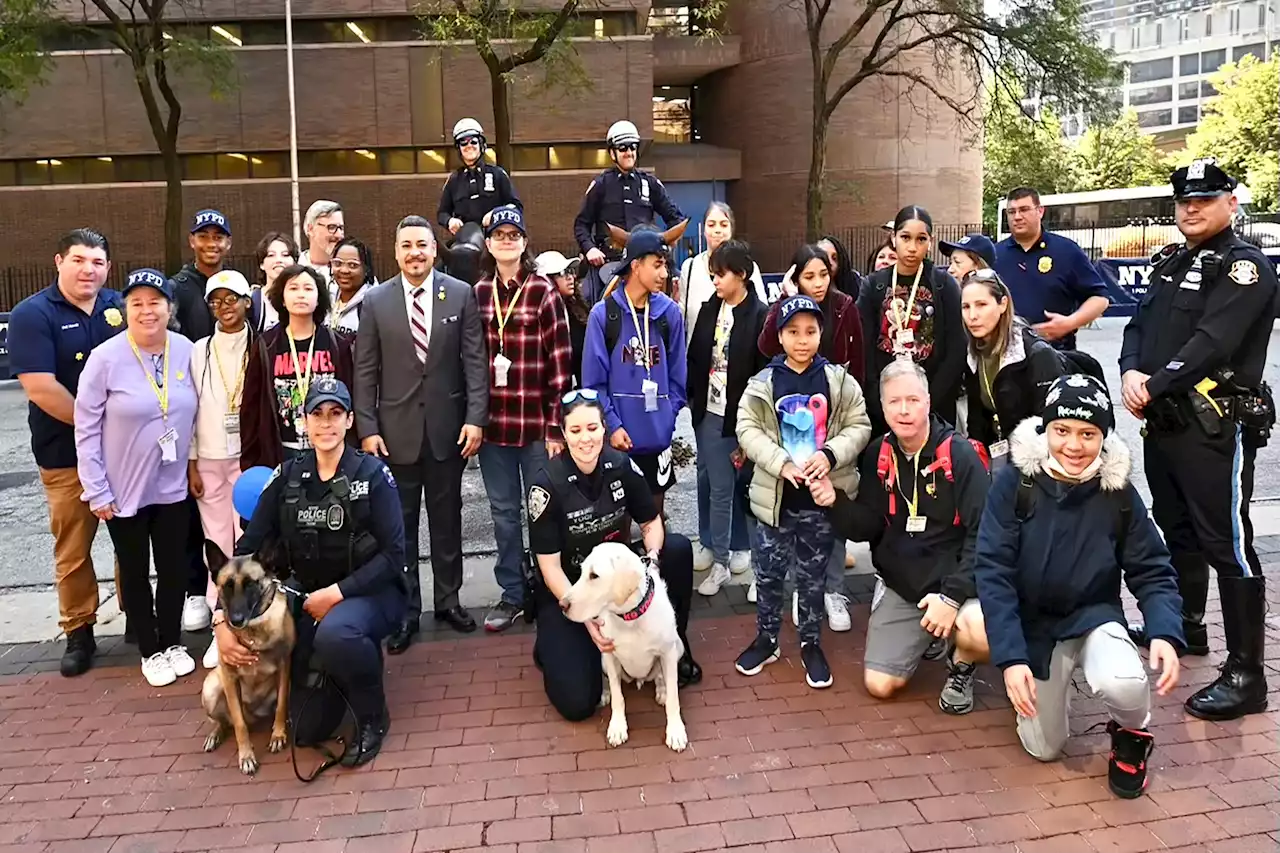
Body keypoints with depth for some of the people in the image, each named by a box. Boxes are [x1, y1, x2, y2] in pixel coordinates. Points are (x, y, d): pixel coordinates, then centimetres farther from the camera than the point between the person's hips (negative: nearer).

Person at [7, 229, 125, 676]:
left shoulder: (122, 306, 3)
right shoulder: (32, 314, -7)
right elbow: (40, 389, -15)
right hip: (66, 453, -3)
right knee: (73, 548, 6)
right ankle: (79, 632, 20)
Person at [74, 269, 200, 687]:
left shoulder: (186, 351, -5)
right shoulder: (105, 358, -15)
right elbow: (86, 429, -10)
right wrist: (96, 491, -10)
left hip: (173, 486, 3)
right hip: (123, 490, -3)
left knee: (174, 569, 13)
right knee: (135, 573, 13)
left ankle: (172, 643, 33)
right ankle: (151, 651, 29)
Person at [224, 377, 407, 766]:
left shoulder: (372, 474, -11)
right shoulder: (287, 476, -2)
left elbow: (393, 555, -14)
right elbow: (249, 548, -4)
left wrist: (337, 593, -22)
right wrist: (222, 620, -13)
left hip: (369, 591, -3)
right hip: (307, 592, 3)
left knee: (335, 632, -38)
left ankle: (372, 716, -9)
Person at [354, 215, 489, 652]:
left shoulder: (461, 294, 0)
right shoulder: (376, 300, 1)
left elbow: (475, 361, -1)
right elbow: (366, 372, 0)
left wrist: (476, 418, -9)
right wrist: (367, 429, -5)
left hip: (447, 427, 0)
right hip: (396, 430, 0)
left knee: (447, 520, 12)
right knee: (400, 525, 7)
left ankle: (448, 599, 26)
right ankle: (405, 611, 18)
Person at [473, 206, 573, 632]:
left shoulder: (543, 292, -5)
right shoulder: (477, 294, 6)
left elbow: (560, 364, -7)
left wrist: (556, 426, -10)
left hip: (536, 423, -3)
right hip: (492, 422, 3)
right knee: (504, 512, 12)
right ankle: (512, 595, 24)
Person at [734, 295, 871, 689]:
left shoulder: (839, 380, -1)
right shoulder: (763, 383, -2)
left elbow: (859, 426, -1)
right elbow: (747, 429, -6)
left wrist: (830, 454, -17)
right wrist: (782, 463, -18)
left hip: (823, 495, 0)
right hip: (776, 495, 0)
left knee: (813, 575, 12)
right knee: (769, 572, 11)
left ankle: (811, 644, 28)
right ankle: (766, 639, 29)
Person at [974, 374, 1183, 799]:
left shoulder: (1118, 491, -12)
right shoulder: (1014, 481, -18)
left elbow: (1152, 571, -4)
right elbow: (993, 572, -19)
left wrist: (1166, 634, -23)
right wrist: (1010, 657, -26)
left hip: (1095, 615, 0)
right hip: (1033, 624, 0)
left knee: (1125, 685, -33)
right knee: (1044, 748, 7)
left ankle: (1132, 734, 5)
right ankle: (1054, 683, 40)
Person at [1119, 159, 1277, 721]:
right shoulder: (1171, 263, 16)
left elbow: (1211, 344, -22)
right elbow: (1140, 326, 11)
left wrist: (1153, 386, -18)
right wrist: (1131, 373, -8)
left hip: (1216, 427, -9)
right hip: (1164, 422, 9)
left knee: (1227, 544, -6)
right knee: (1177, 529, 20)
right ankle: (1186, 627, 38)